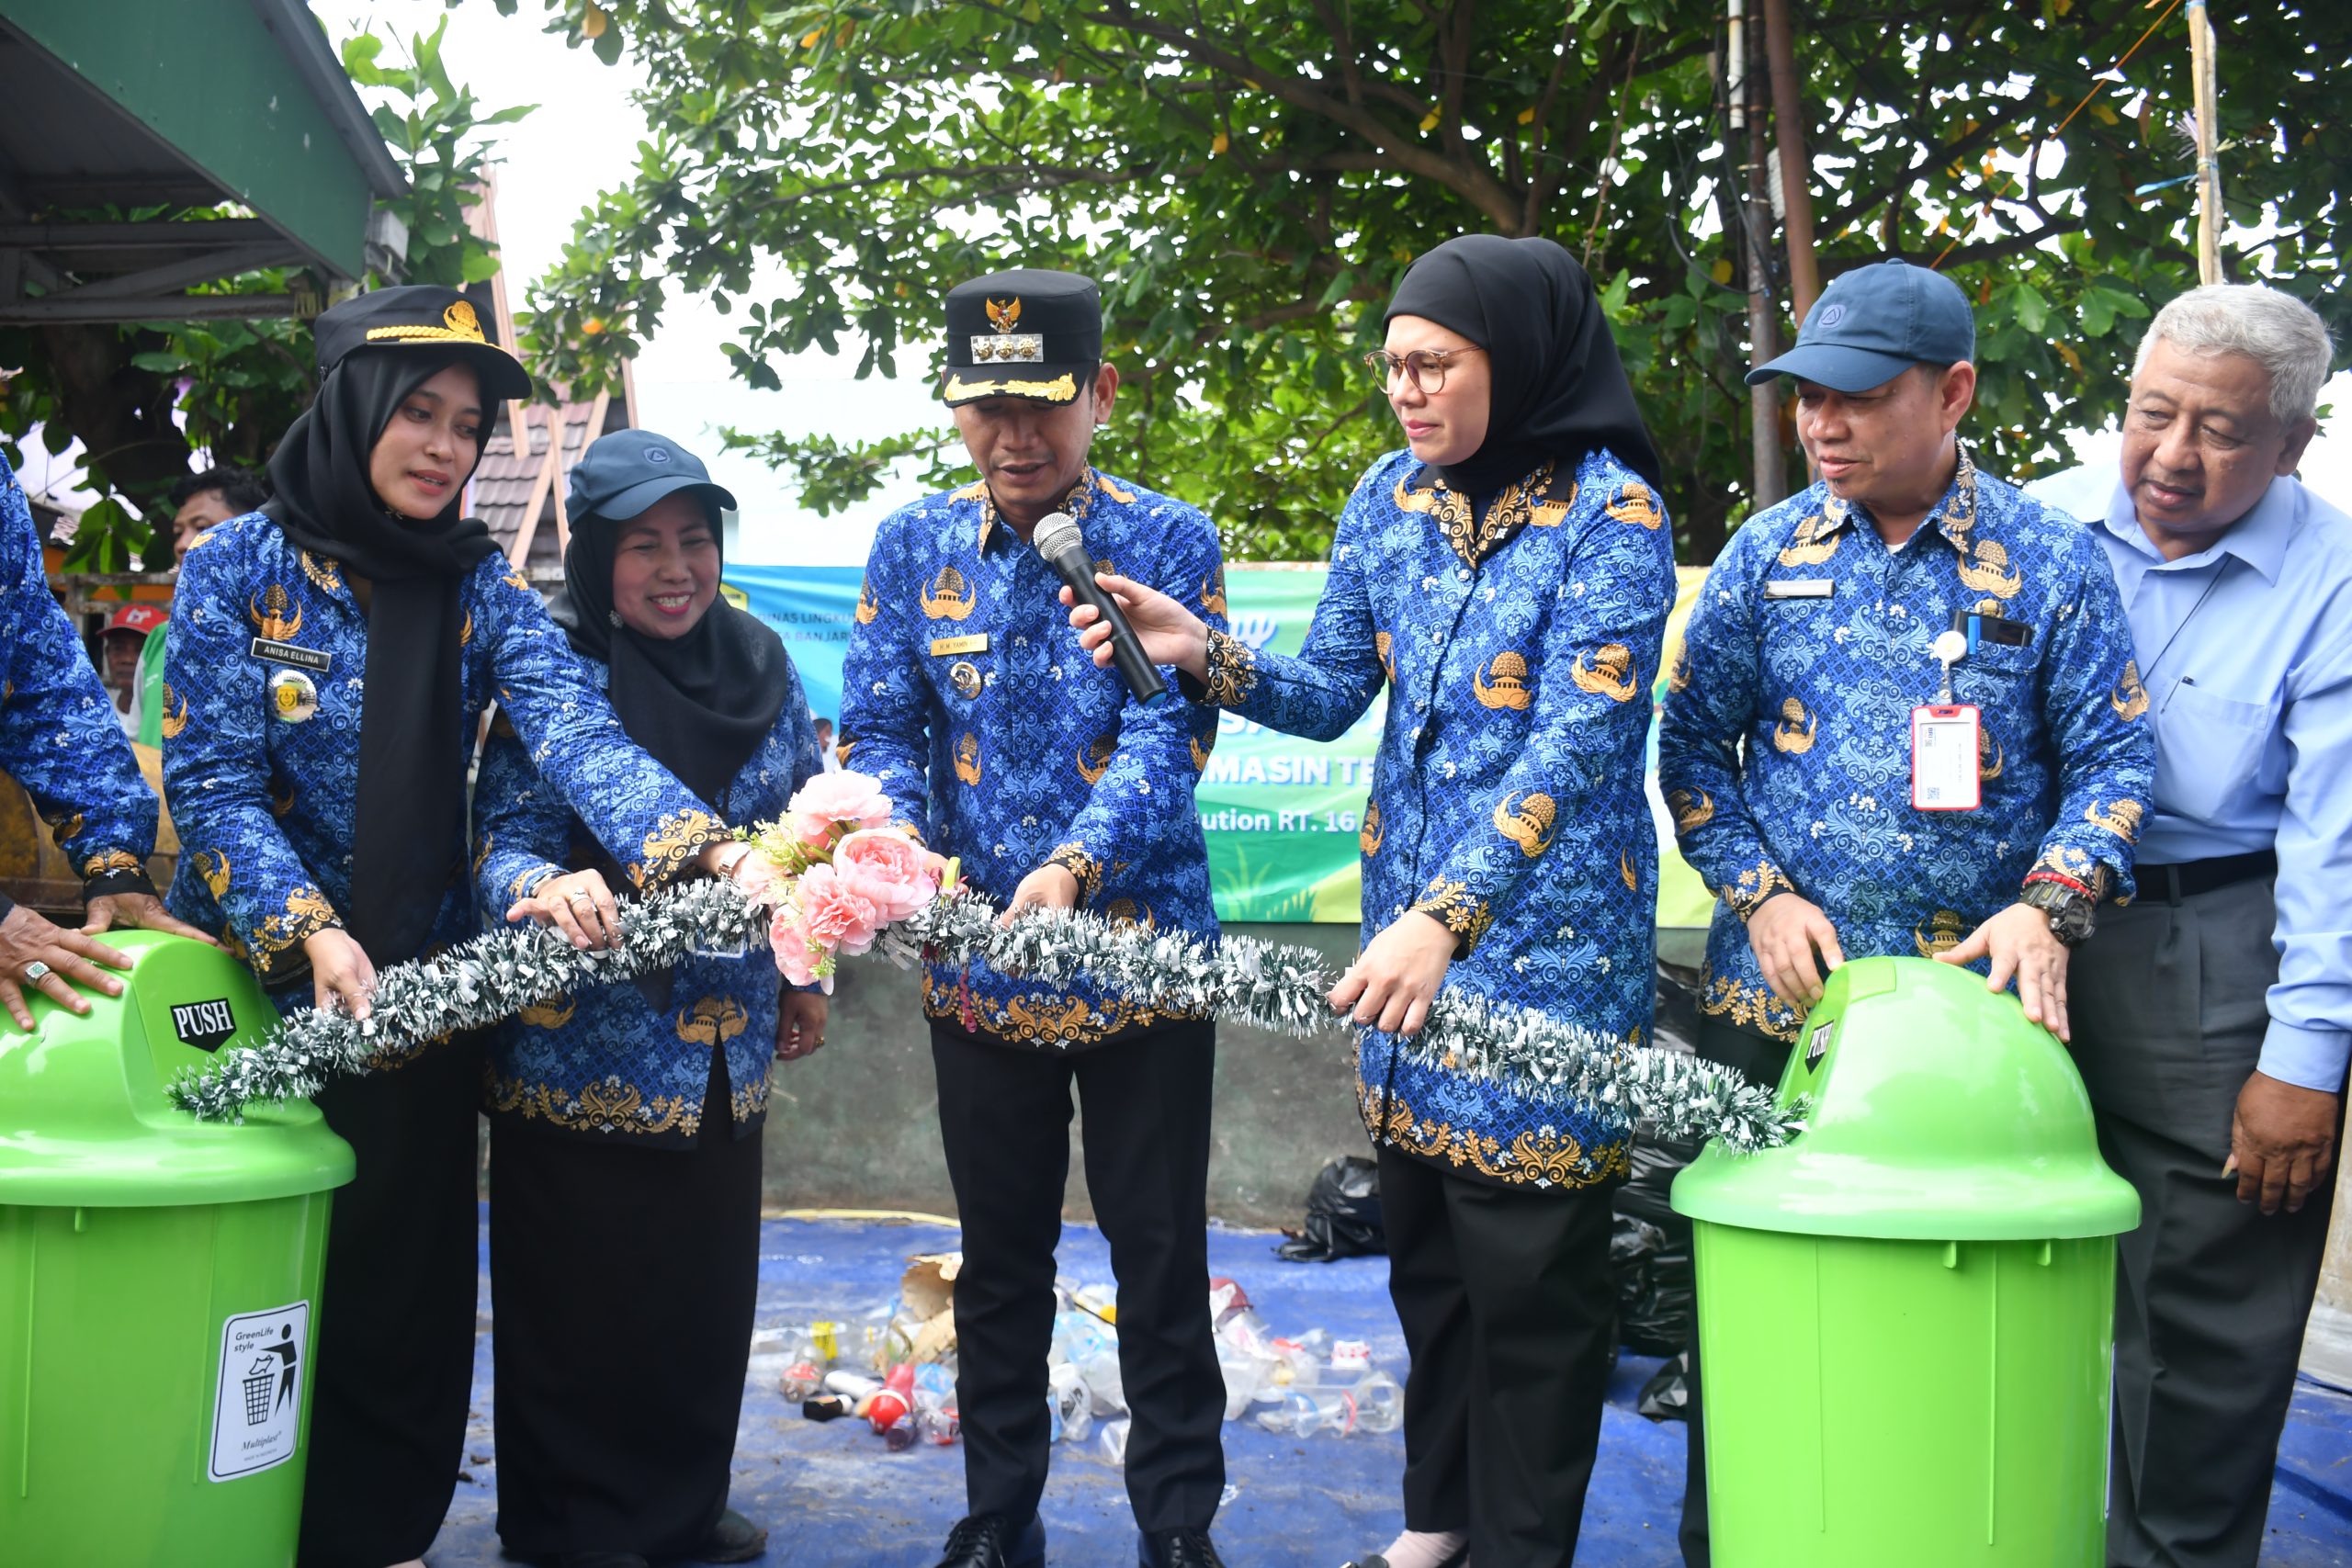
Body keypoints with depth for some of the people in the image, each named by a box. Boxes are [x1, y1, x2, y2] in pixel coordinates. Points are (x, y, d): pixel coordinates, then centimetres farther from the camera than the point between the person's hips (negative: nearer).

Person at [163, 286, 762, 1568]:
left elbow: (573, 729, -14)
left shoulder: (477, 583, 2)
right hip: (255, 984, -2)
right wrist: (309, 932, -25)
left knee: (406, 1286, 7)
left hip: (421, 993, 2)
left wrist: (702, 848, -32)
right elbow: (213, 780, -10)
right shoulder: (242, 563, -5)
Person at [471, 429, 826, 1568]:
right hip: (583, 1041, -5)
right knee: (579, 1296, 5)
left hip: (724, 1042, 5)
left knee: (707, 1284, 14)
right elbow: (504, 836, -14)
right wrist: (546, 888, -37)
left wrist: (805, 972, 16)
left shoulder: (759, 662, 6)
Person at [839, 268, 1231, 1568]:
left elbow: (1169, 733, -15)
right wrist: (905, 857, -22)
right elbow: (876, 729, -1)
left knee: (1160, 1258, 6)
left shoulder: (1171, 542, -5)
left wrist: (1075, 864, -32)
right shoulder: (915, 545, 4)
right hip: (975, 967, 3)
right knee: (999, 1258, 16)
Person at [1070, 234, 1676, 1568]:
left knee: (1530, 1263, 2)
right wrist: (1204, 655, -9)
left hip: (1544, 933, -6)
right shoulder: (1392, 499, 7)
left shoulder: (1612, 516, -13)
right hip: (1409, 920, 6)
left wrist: (1447, 917, -31)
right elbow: (1331, 693, 10)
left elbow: (1573, 749, -22)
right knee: (1423, 1235, 16)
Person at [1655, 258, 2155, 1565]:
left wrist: (2049, 905, -13)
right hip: (1777, 992, 2)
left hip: (1974, 1004, -1)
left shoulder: (2051, 559, 0)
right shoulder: (1769, 551, 6)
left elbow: (2111, 761, 2)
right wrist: (1760, 893, -3)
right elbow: (1693, 745, 9)